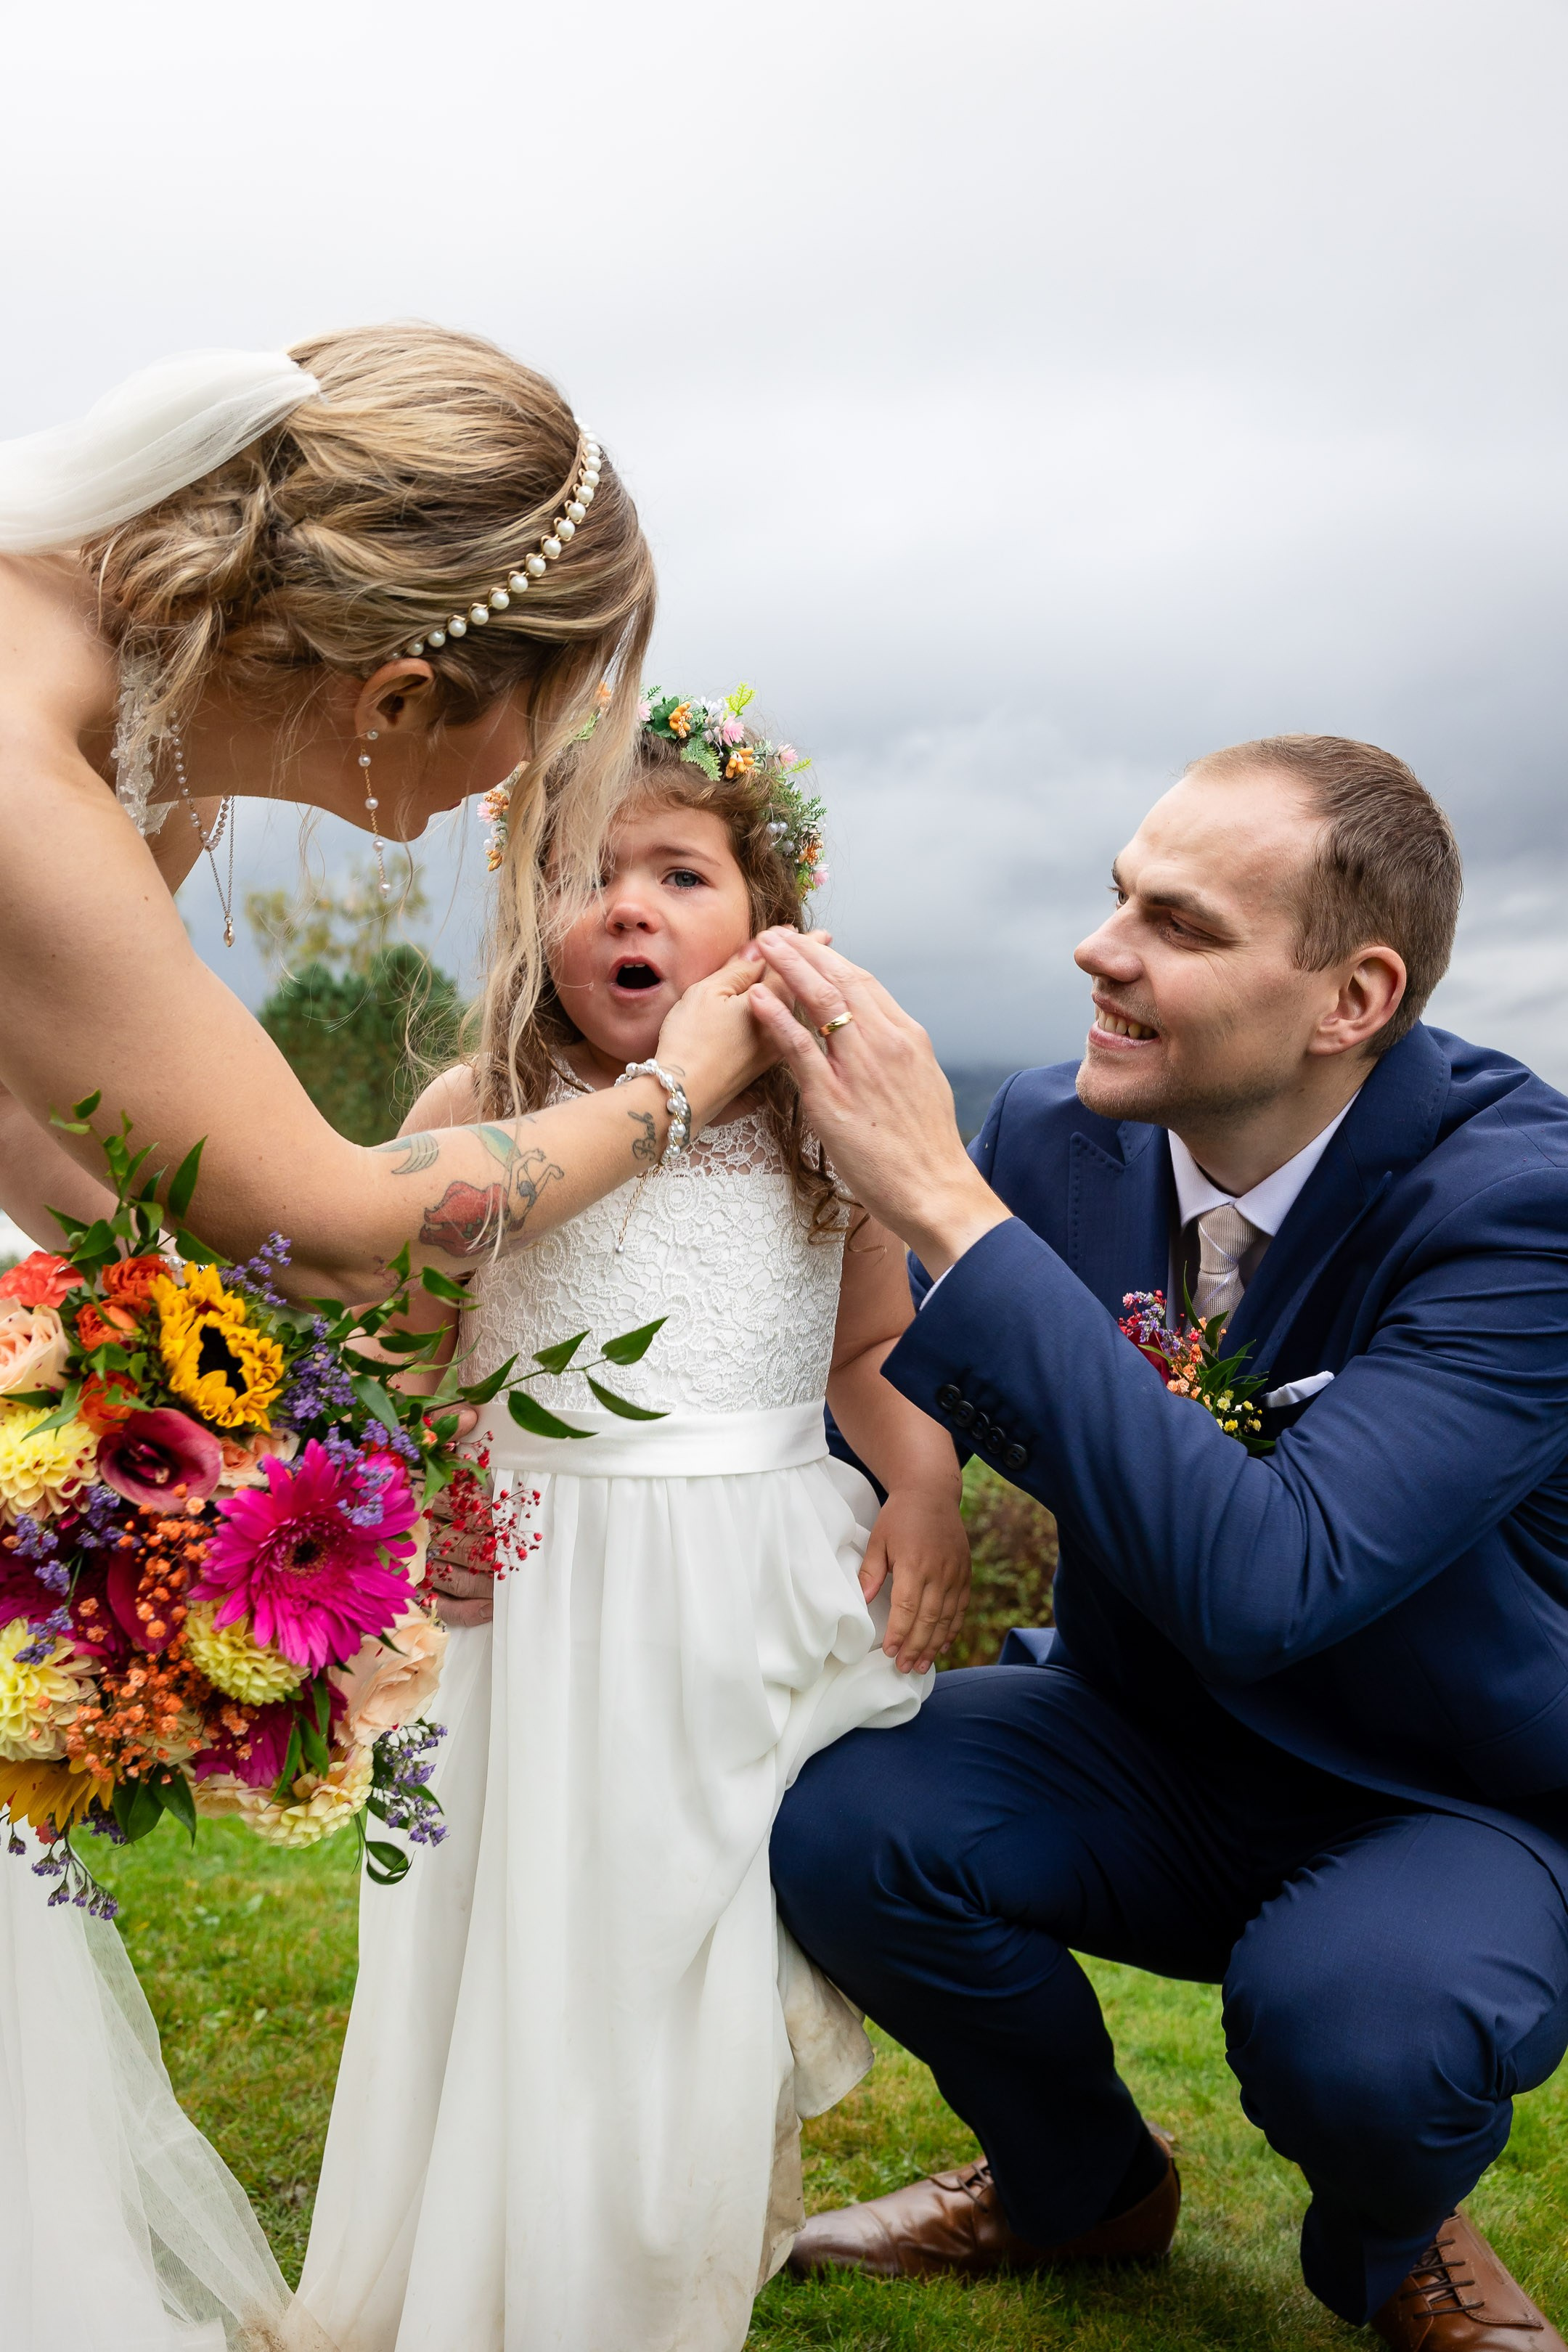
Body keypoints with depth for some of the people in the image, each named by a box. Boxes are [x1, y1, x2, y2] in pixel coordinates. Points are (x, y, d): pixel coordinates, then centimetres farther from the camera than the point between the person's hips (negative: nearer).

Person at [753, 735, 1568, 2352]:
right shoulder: (1052, 1140, -12)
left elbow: (1263, 1581, -40)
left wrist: (943, 1203, -42)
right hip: (1154, 1752, 4)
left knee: (1357, 2031, -35)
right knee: (836, 1818, -22)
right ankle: (1084, 2183, 11)